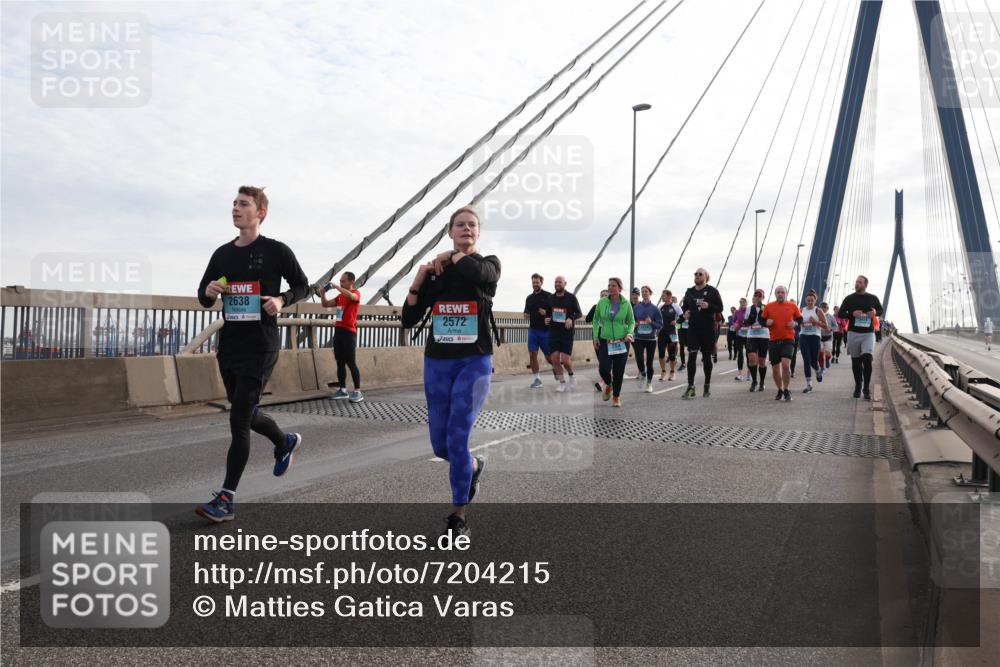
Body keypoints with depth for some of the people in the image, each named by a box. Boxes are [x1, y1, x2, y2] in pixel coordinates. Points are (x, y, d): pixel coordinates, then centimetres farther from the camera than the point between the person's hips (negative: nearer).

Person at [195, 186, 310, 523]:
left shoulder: (276, 251, -5)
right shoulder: (222, 254, 9)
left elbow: (302, 285, 4)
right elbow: (203, 298, 15)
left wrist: (282, 299, -16)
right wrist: (209, 292, -9)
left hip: (260, 347, -6)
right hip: (228, 346, 6)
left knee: (239, 419, -10)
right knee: (246, 413, 18)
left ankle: (226, 498, -6)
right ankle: (285, 442, 47)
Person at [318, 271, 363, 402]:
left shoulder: (356, 293, -5)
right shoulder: (340, 296, 17)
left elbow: (350, 296, -29)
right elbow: (326, 304, 21)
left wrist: (336, 287, -25)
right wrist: (323, 293, 3)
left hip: (349, 332, -7)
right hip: (338, 331, 7)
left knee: (351, 362, -8)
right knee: (340, 362, 7)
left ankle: (358, 392, -5)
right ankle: (343, 390, 13)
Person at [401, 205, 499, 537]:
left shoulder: (489, 264, -1)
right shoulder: (435, 273, 6)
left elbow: (476, 271, -28)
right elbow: (408, 320, 4)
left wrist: (452, 256, -9)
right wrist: (418, 279, -8)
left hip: (475, 363, -4)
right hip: (437, 363, 4)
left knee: (457, 438, -12)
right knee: (440, 445, 8)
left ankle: (458, 517, 4)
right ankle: (474, 466, 41)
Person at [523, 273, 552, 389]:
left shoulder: (548, 296, -3)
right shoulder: (529, 298, 12)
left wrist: (547, 313, -20)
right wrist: (526, 315, -1)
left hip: (546, 331, -4)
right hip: (533, 330, 4)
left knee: (549, 356, 2)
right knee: (532, 354, -4)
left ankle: (555, 368, 34)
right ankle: (536, 379, 4)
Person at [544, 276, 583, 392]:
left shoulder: (571, 297, -3)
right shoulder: (551, 298, 8)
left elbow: (579, 313, 0)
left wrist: (571, 319, -20)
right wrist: (547, 319, -3)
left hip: (567, 333, -3)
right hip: (553, 332, 3)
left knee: (565, 360, -8)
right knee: (555, 359, -3)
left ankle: (571, 376, 23)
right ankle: (562, 383, 11)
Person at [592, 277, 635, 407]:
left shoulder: (626, 304, -3)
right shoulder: (602, 302, -2)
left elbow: (631, 322, 7)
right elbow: (596, 320, 7)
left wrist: (629, 333, -11)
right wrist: (595, 337, 1)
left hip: (621, 342, 0)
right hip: (605, 341, 0)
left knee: (619, 371, 1)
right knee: (604, 369, -10)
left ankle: (616, 397, 22)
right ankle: (608, 385, 26)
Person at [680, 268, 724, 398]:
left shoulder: (712, 291, 0)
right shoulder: (689, 292, 10)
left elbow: (720, 308, -2)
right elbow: (684, 306, 22)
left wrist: (709, 306, -20)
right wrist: (685, 313, 0)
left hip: (708, 329, -2)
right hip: (693, 328, 2)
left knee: (706, 357, 8)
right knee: (691, 356, -9)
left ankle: (707, 386, 21)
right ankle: (690, 387, -10)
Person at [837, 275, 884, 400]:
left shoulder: (873, 298, 5)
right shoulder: (849, 298, 4)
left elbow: (880, 310, 19)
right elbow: (840, 313, 6)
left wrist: (875, 312, -5)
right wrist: (852, 314, -13)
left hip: (868, 333, -1)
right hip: (853, 333, 1)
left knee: (867, 359, -16)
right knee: (856, 361, 9)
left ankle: (866, 388, -5)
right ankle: (858, 386, 25)